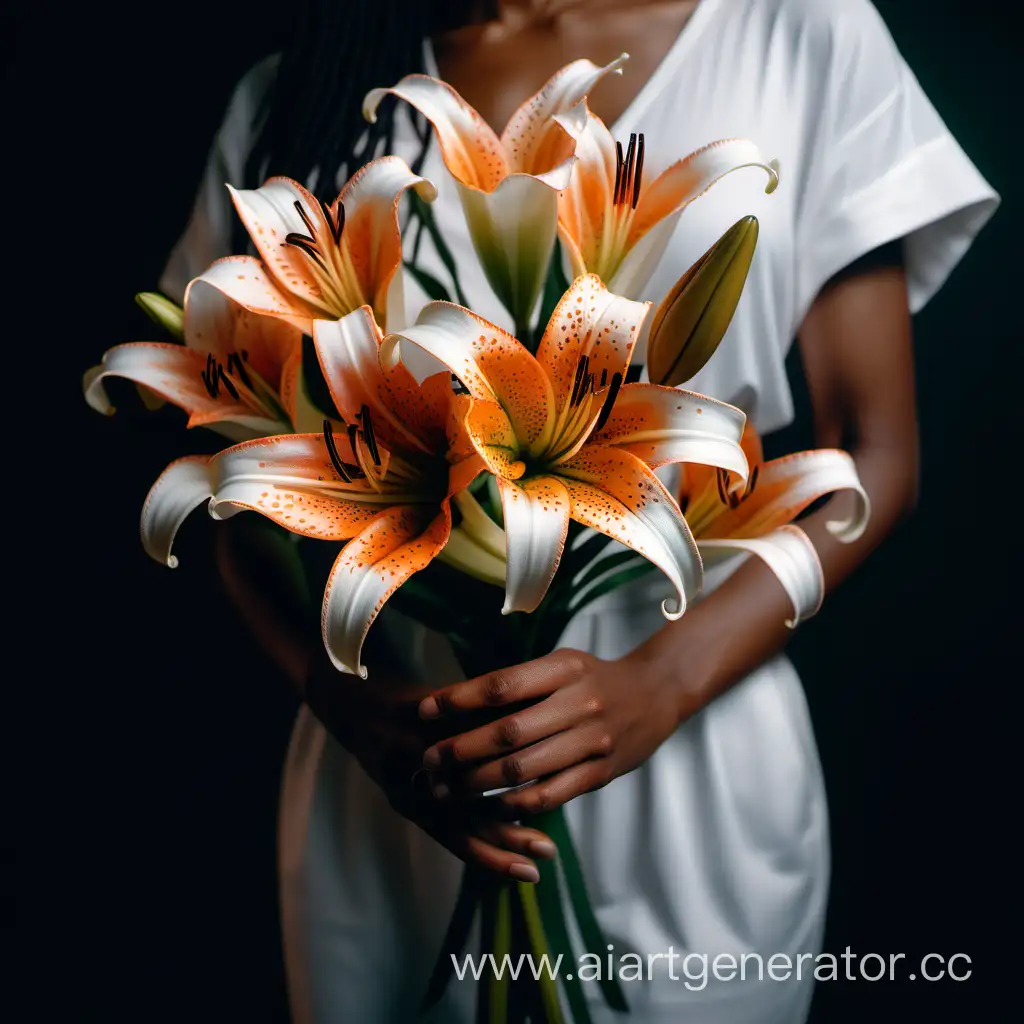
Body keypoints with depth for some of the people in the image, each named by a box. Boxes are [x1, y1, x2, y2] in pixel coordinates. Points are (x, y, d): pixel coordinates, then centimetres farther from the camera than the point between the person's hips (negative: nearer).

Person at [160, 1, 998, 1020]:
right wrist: (352, 702, -15)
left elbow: (873, 456, -4)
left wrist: (661, 684, -19)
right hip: (386, 771, 2)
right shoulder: (296, 99, 2)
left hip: (695, 761, 0)